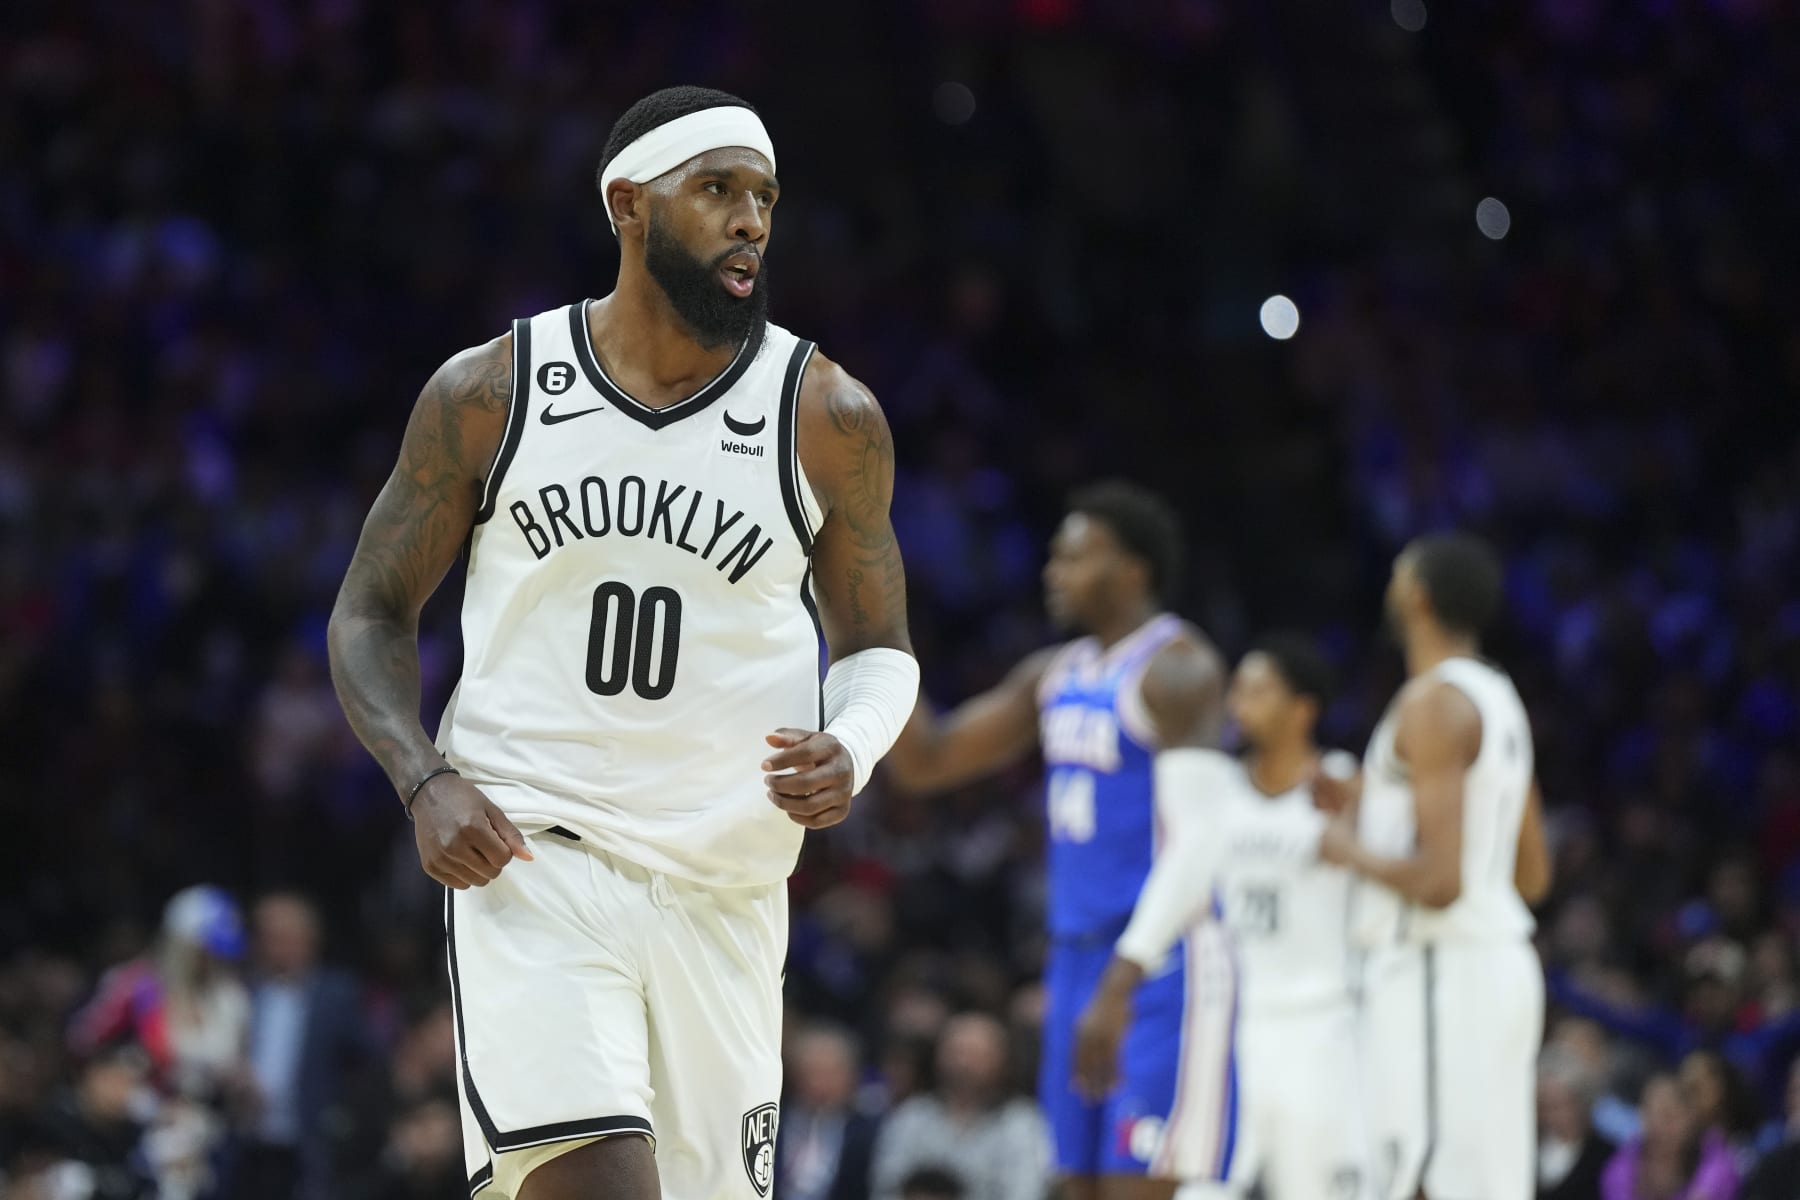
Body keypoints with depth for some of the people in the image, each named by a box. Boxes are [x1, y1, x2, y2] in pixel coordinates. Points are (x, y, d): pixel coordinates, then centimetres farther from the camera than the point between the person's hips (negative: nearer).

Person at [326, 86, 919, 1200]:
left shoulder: (827, 417, 2)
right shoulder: (490, 393, 1)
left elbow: (879, 649, 11)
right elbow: (372, 615, 8)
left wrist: (848, 751, -13)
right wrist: (427, 783, -10)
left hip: (723, 885, 3)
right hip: (528, 856, -3)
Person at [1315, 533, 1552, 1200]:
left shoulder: (1434, 702, -15)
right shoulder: (1498, 699, 15)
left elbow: (1439, 881, -23)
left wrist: (1353, 850, -5)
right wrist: (1376, 810, 22)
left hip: (1441, 970, -10)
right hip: (1499, 962, 10)